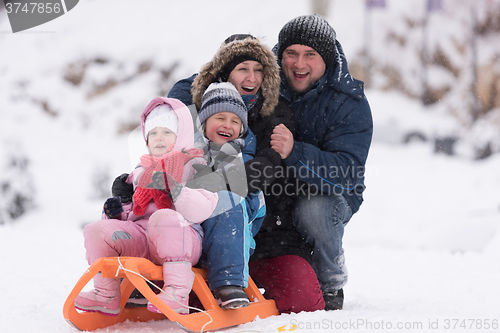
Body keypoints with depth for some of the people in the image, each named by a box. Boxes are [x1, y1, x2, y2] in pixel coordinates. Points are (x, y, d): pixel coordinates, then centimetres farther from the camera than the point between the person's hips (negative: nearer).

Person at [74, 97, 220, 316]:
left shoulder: (196, 168, 5)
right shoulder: (141, 173, 26)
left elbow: (200, 213, -12)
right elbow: (133, 214, 32)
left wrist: (175, 188, -23)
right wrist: (118, 212, 9)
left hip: (182, 242, -6)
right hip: (140, 242, 6)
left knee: (164, 217, -39)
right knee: (96, 230, -13)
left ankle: (178, 295, -39)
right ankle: (106, 297, -2)